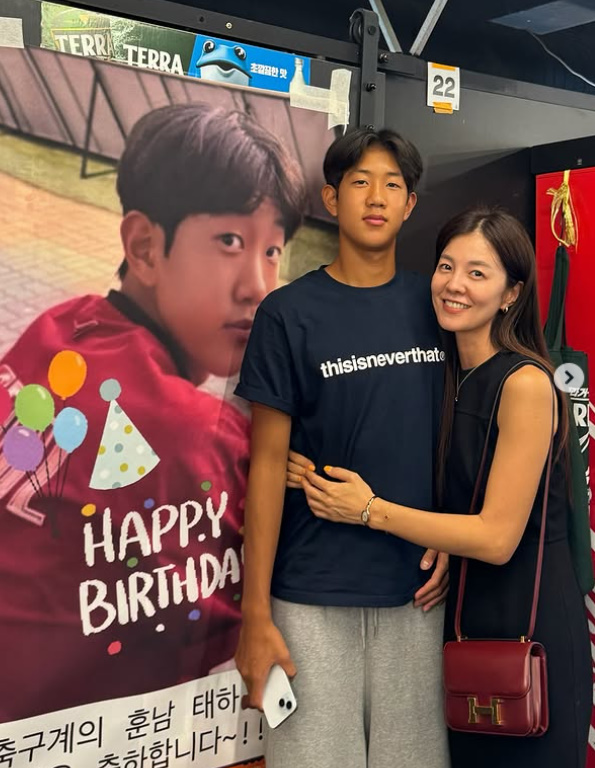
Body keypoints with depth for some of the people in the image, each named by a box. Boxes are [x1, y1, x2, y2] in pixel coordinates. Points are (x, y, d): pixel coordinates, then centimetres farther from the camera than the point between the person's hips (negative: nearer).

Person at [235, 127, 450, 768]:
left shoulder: (434, 305, 5)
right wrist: (255, 614, -8)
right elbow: (269, 464, -7)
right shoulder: (290, 313, -5)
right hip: (314, 595, -3)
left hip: (415, 591, 3)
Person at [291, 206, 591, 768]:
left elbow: (498, 536, -20)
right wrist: (324, 482, -9)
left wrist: (371, 510, -17)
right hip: (464, 613, 7)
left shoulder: (525, 383, -18)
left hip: (530, 621, -7)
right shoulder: (450, 377, 4)